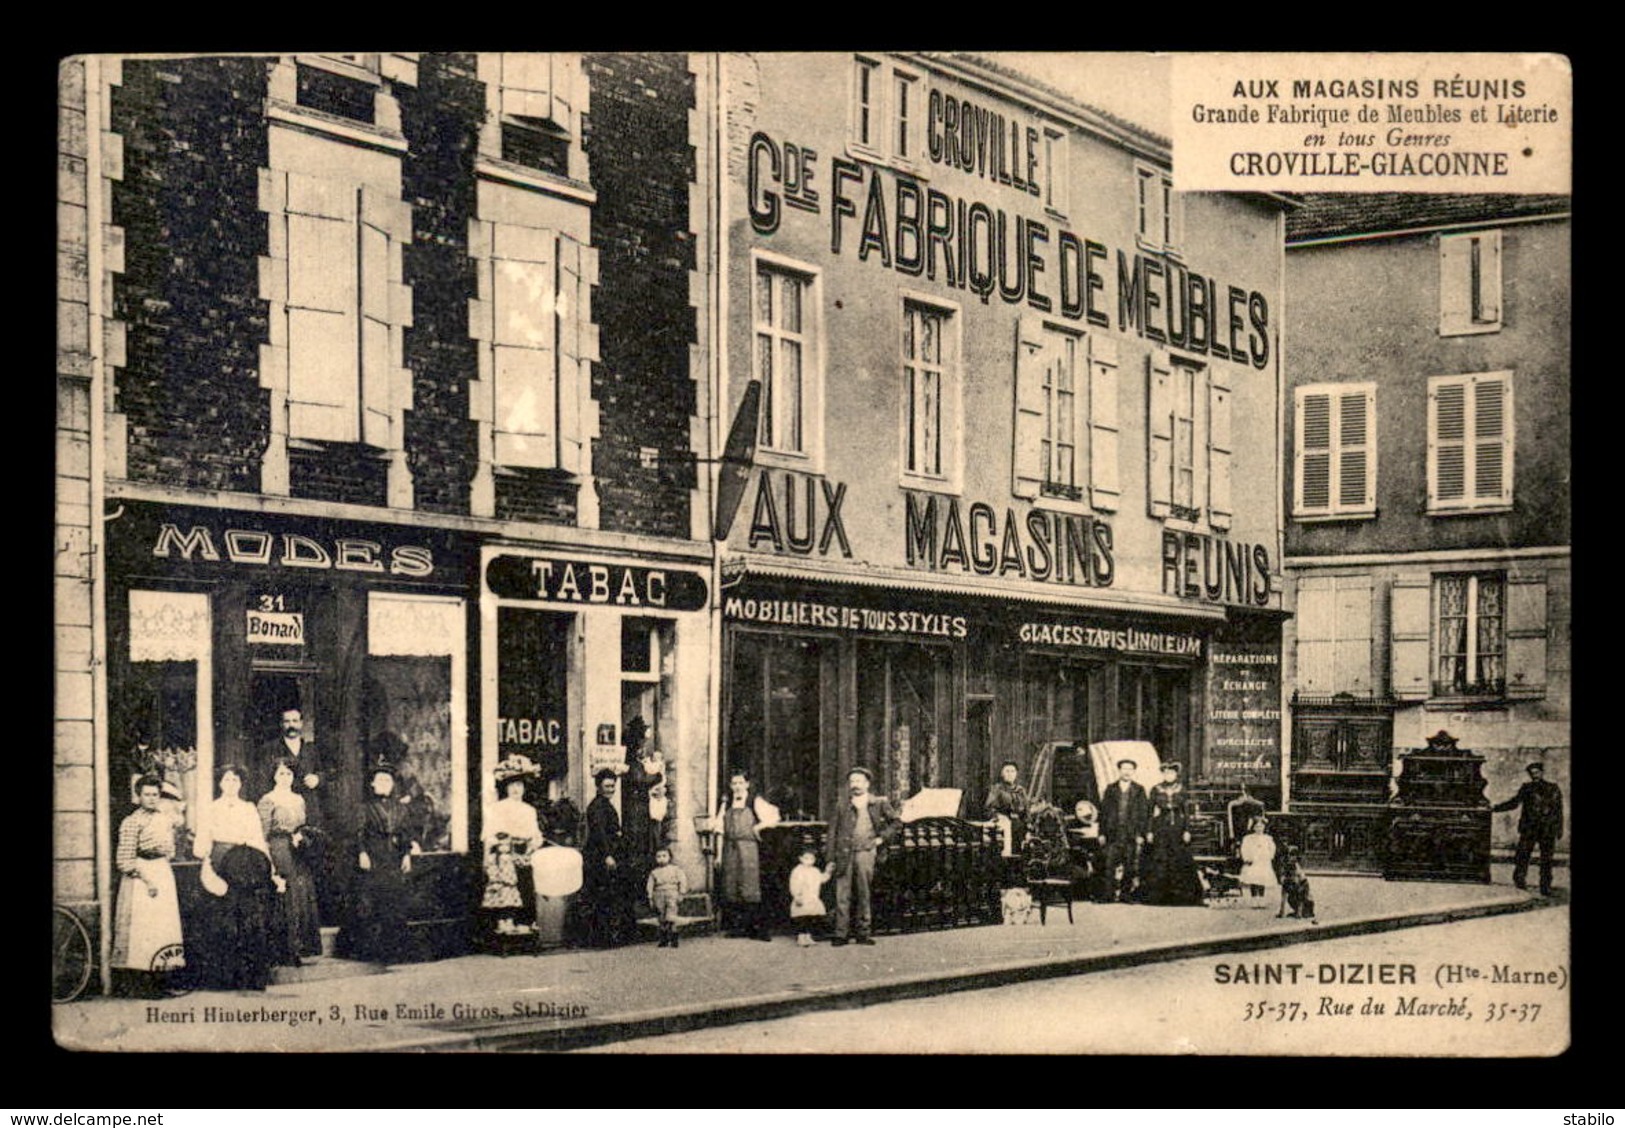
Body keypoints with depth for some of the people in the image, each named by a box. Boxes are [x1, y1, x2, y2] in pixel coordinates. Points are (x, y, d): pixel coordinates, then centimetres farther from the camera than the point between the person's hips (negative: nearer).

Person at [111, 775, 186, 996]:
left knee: (164, 926, 4)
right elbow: (124, 860, -12)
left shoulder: (166, 820, 12)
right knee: (139, 926, -8)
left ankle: (157, 982, 9)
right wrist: (146, 879, -14)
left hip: (163, 874, 6)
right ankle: (139, 983, -5)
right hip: (139, 877, -6)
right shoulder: (131, 822, -8)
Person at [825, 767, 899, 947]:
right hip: (844, 854, 0)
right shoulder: (843, 805, 8)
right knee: (842, 895, -3)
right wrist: (832, 859, 4)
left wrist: (882, 838, 5)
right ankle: (841, 933, 1)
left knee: (864, 894, 3)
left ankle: (862, 932, 11)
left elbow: (895, 822, 18)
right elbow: (833, 832, 9)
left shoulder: (878, 803, 8)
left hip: (865, 852, 0)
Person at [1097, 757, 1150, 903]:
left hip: (1131, 835, 0)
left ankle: (1125, 895, 7)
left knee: (1130, 868, 0)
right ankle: (1107, 897, -4)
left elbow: (1144, 814, 5)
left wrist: (1141, 834, -3)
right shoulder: (1110, 789, 10)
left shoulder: (1139, 791, 8)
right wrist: (1102, 833, 2)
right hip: (1113, 834, 0)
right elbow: (1103, 811, 8)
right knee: (1108, 866, -6)